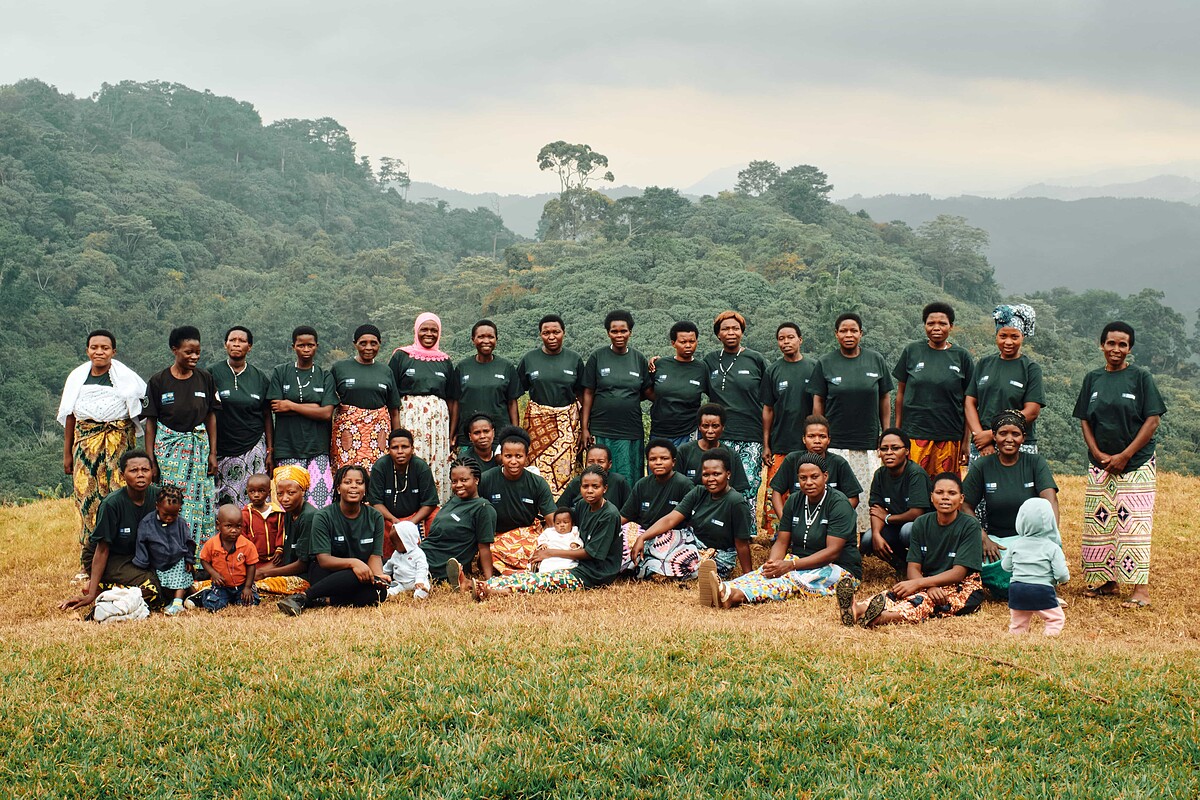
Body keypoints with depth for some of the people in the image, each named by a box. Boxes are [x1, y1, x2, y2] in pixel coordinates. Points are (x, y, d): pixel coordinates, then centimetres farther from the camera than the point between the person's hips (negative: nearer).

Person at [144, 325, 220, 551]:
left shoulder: (205, 378, 4)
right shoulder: (158, 382, -2)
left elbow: (211, 416, 7)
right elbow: (150, 422, 0)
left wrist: (212, 453, 2)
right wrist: (150, 460, -3)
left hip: (199, 446, 2)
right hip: (168, 448, -2)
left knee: (201, 503, 1)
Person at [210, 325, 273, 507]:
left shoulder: (261, 378, 8)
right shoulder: (212, 374, 2)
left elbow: (267, 417, 11)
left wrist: (270, 450, 5)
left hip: (253, 447, 1)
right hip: (221, 449, -1)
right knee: (219, 502, -5)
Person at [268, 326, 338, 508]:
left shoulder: (325, 377, 10)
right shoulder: (280, 373, 10)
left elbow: (327, 413, -1)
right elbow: (276, 408, -1)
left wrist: (291, 406, -4)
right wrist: (313, 407, -5)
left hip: (318, 448, 0)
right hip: (288, 447, 0)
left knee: (320, 503, -12)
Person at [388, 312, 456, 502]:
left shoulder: (445, 361, 14)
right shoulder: (401, 356, 5)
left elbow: (451, 399, 15)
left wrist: (452, 433, 8)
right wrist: (394, 429, -8)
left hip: (437, 421, 3)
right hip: (408, 420, -3)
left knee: (437, 469, 0)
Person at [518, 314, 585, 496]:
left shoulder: (574, 359, 5)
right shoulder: (529, 359, 3)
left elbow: (581, 395, 8)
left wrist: (584, 428, 5)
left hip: (567, 421, 1)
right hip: (537, 419, 0)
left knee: (564, 470, -4)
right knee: (539, 469, -5)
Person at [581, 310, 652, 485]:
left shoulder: (639, 359, 7)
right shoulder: (597, 357, 1)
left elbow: (648, 393, 9)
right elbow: (588, 393, 2)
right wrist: (585, 428, -3)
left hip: (631, 431, 2)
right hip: (601, 430, -1)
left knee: (629, 480, 4)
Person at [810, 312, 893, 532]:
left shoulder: (876, 361, 7)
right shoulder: (825, 363, 4)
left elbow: (885, 399, 11)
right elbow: (818, 402, 5)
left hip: (869, 444, 1)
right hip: (835, 443, -1)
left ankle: (868, 544, 9)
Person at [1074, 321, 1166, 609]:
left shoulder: (1141, 377, -2)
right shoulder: (1093, 379, 9)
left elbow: (1152, 420, -6)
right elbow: (1084, 421, 10)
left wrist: (1124, 456, -12)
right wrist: (1098, 454, -5)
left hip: (1136, 464, -4)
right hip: (1100, 464, 4)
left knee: (1134, 524, -10)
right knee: (1099, 522, 5)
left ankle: (1141, 589, -11)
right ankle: (1108, 581, 17)